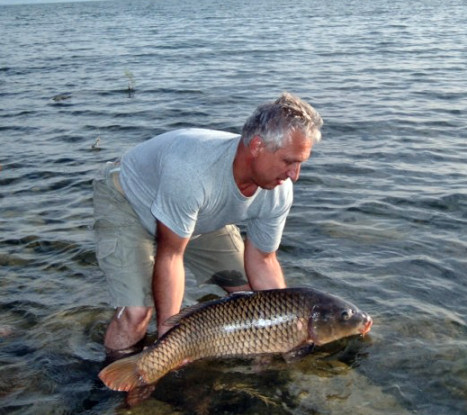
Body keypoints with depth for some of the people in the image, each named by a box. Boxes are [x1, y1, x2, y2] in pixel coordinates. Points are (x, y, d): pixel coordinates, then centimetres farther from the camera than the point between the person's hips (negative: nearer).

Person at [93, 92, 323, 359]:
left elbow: (262, 261, -9)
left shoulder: (278, 193, -22)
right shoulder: (192, 169, -44)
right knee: (136, 312, -21)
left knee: (252, 290, 1)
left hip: (199, 216, 6)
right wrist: (167, 333, -26)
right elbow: (170, 256, -33)